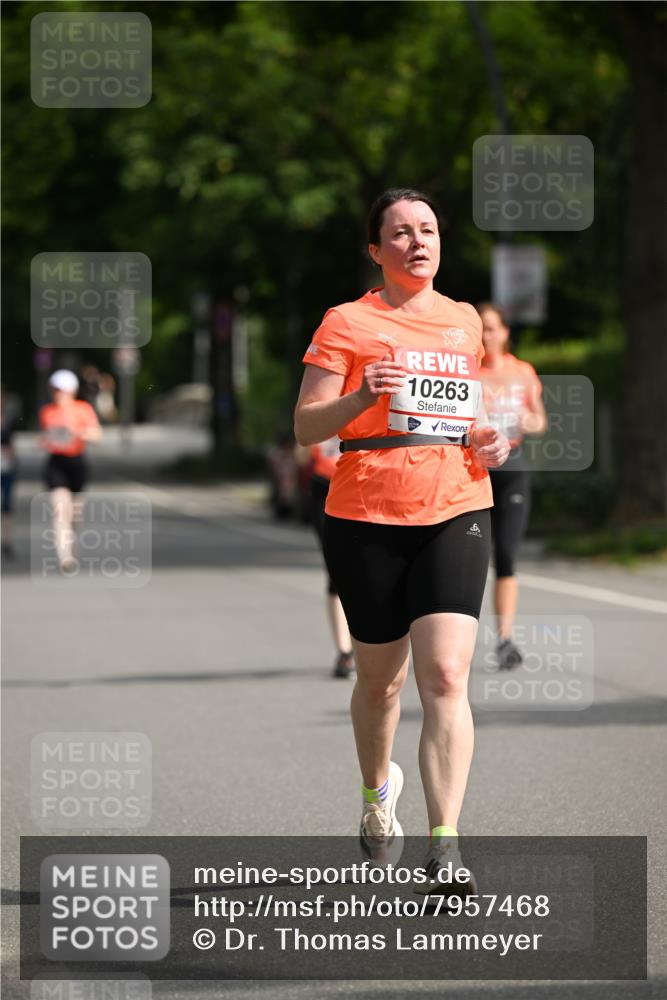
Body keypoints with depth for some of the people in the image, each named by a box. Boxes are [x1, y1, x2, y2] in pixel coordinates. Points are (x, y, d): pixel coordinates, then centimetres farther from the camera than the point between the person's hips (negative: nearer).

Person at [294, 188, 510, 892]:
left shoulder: (465, 321, 14)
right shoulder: (347, 323, 0)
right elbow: (305, 426, -4)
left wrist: (490, 441, 7)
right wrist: (361, 398, -23)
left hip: (454, 514, 2)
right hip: (366, 519, -2)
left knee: (446, 676, -14)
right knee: (379, 679, 10)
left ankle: (443, 850, -19)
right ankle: (377, 789, 42)